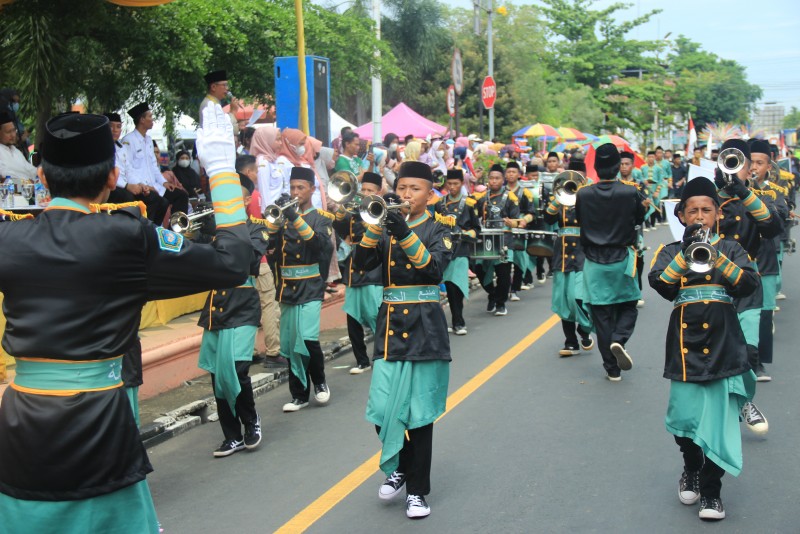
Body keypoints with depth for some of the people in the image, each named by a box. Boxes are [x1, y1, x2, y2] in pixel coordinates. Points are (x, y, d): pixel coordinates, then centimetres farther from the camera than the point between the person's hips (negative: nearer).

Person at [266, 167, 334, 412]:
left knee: (308, 339, -18)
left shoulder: (322, 217, 2)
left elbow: (319, 243, -18)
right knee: (291, 345, 6)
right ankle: (299, 394, 17)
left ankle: (319, 382, 6)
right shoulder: (283, 216, 13)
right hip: (287, 288, 4)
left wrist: (295, 217, -25)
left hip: (310, 288, -4)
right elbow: (266, 240, -2)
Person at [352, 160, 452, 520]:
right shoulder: (386, 227, 10)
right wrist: (377, 223, -17)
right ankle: (398, 467, 23)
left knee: (419, 413, 1)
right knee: (382, 410, -5)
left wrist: (405, 234, -26)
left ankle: (417, 490, 15)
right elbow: (363, 263, -5)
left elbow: (433, 270, -17)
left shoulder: (438, 230, 1)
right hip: (389, 324, 3)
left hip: (424, 327, -3)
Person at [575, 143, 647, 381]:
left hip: (594, 261, 1)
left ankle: (612, 368, 9)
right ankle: (619, 339, -11)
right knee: (628, 306, 18)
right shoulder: (630, 192, -12)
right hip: (621, 258, -1)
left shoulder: (583, 194, -9)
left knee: (601, 314, 7)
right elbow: (640, 218, 4)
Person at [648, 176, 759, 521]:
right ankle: (691, 468, 31)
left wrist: (716, 255, -19)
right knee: (685, 414, 1)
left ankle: (710, 489, 9)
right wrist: (686, 253, -20)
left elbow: (749, 285, -8)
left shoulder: (730, 248, 9)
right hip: (685, 342, 0)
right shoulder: (670, 251, 8)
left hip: (723, 342, 0)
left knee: (720, 417, -4)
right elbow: (659, 284, -11)